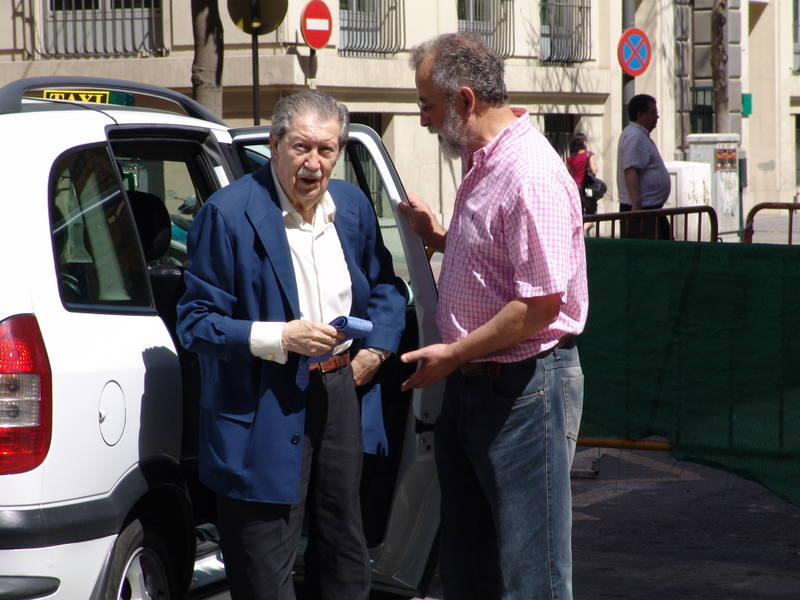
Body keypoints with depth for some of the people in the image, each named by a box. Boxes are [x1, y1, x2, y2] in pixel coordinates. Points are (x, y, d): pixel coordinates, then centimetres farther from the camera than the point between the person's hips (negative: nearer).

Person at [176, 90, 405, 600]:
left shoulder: (353, 206, 5)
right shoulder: (228, 214, -15)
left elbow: (384, 285, 20)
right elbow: (195, 322, -14)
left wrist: (376, 348, 3)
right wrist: (279, 337, -25)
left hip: (340, 390, 6)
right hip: (265, 407, -6)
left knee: (345, 553, 19)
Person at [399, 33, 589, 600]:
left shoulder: (530, 174, -20)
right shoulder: (482, 164, 11)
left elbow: (542, 303, -24)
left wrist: (455, 354, -16)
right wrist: (439, 237, 7)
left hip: (524, 387, -10)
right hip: (473, 383, 10)